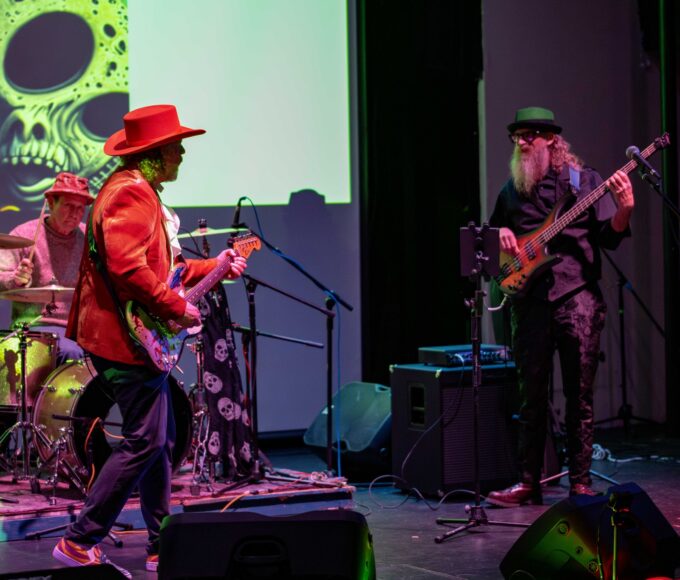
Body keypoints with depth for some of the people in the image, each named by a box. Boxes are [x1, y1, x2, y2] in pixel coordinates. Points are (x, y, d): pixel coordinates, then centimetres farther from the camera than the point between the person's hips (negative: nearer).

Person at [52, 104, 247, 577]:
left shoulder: (143, 193, 19)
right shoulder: (130, 193, -16)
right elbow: (128, 268, -28)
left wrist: (215, 267, 17)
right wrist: (178, 309, -20)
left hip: (137, 339, 11)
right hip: (125, 338, -11)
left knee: (160, 441, 13)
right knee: (144, 443, -10)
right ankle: (80, 541, -5)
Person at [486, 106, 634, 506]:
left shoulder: (583, 180, 3)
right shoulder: (513, 188, 15)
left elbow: (610, 236, -1)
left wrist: (625, 209, -20)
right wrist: (501, 235, 2)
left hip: (577, 293, -3)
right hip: (530, 299, 3)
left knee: (580, 394, -1)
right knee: (532, 395, 5)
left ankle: (581, 482, 6)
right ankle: (529, 482, 11)